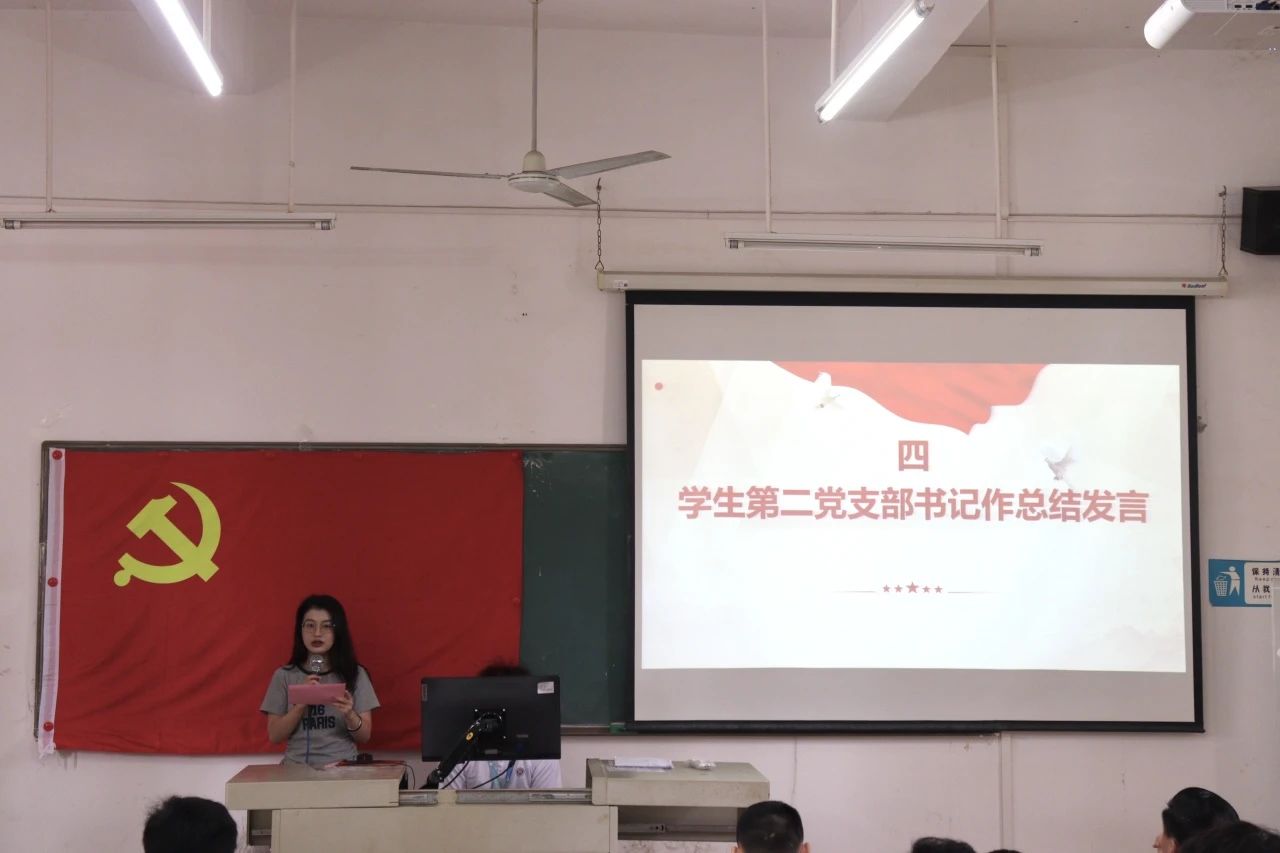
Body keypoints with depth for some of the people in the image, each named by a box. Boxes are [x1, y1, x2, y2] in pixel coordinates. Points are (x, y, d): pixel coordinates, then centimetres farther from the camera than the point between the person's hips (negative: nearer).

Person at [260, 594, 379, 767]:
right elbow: (274, 736, 3)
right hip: (297, 770, 0)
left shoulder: (355, 674, 5)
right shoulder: (284, 676, 6)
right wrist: (301, 704, -11)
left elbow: (365, 737, 5)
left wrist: (349, 715, -15)